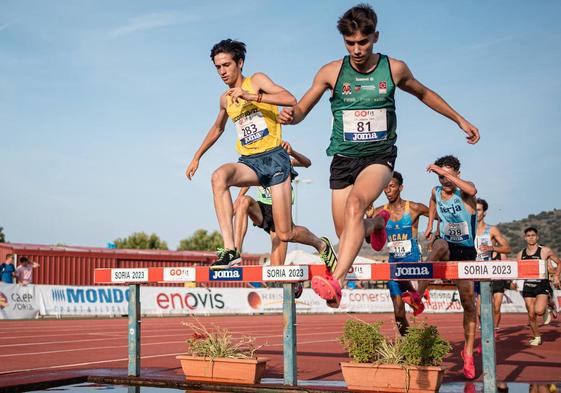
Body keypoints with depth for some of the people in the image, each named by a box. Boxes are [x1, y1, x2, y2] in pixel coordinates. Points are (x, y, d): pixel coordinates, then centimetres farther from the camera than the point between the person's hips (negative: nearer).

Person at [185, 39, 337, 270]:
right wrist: (196, 157, 33)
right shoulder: (225, 99, 16)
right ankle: (230, 250, -36)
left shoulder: (257, 80, -1)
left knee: (285, 234, -8)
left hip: (274, 158, -5)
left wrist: (251, 96, -23)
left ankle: (321, 245, 28)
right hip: (249, 162, 5)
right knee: (219, 176, -33)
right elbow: (217, 129, 35)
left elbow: (290, 99, -18)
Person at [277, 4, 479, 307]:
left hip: (380, 156, -2)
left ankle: (336, 280, -39)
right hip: (343, 157, 2)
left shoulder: (395, 69, -1)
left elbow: (424, 94, 18)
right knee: (345, 234, 4)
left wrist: (460, 120, 22)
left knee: (355, 203, -32)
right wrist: (289, 115, -23)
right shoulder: (331, 72, -3)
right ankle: (377, 222, 40)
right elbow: (301, 109, 1)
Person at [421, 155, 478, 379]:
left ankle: (468, 352, 13)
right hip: (446, 246, 2)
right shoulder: (436, 192, 0)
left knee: (468, 303, -1)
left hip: (466, 252, -2)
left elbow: (472, 190, -40)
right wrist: (430, 224, 20)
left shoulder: (464, 191, -13)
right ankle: (418, 294, -42)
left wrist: (443, 170, -39)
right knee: (440, 245, -37)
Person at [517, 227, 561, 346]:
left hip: (542, 285, -3)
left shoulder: (545, 251, -3)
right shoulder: (520, 254, 6)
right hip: (528, 286, 4)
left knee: (539, 311, -23)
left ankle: (548, 306, 13)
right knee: (531, 315, 3)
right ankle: (536, 337, 23)